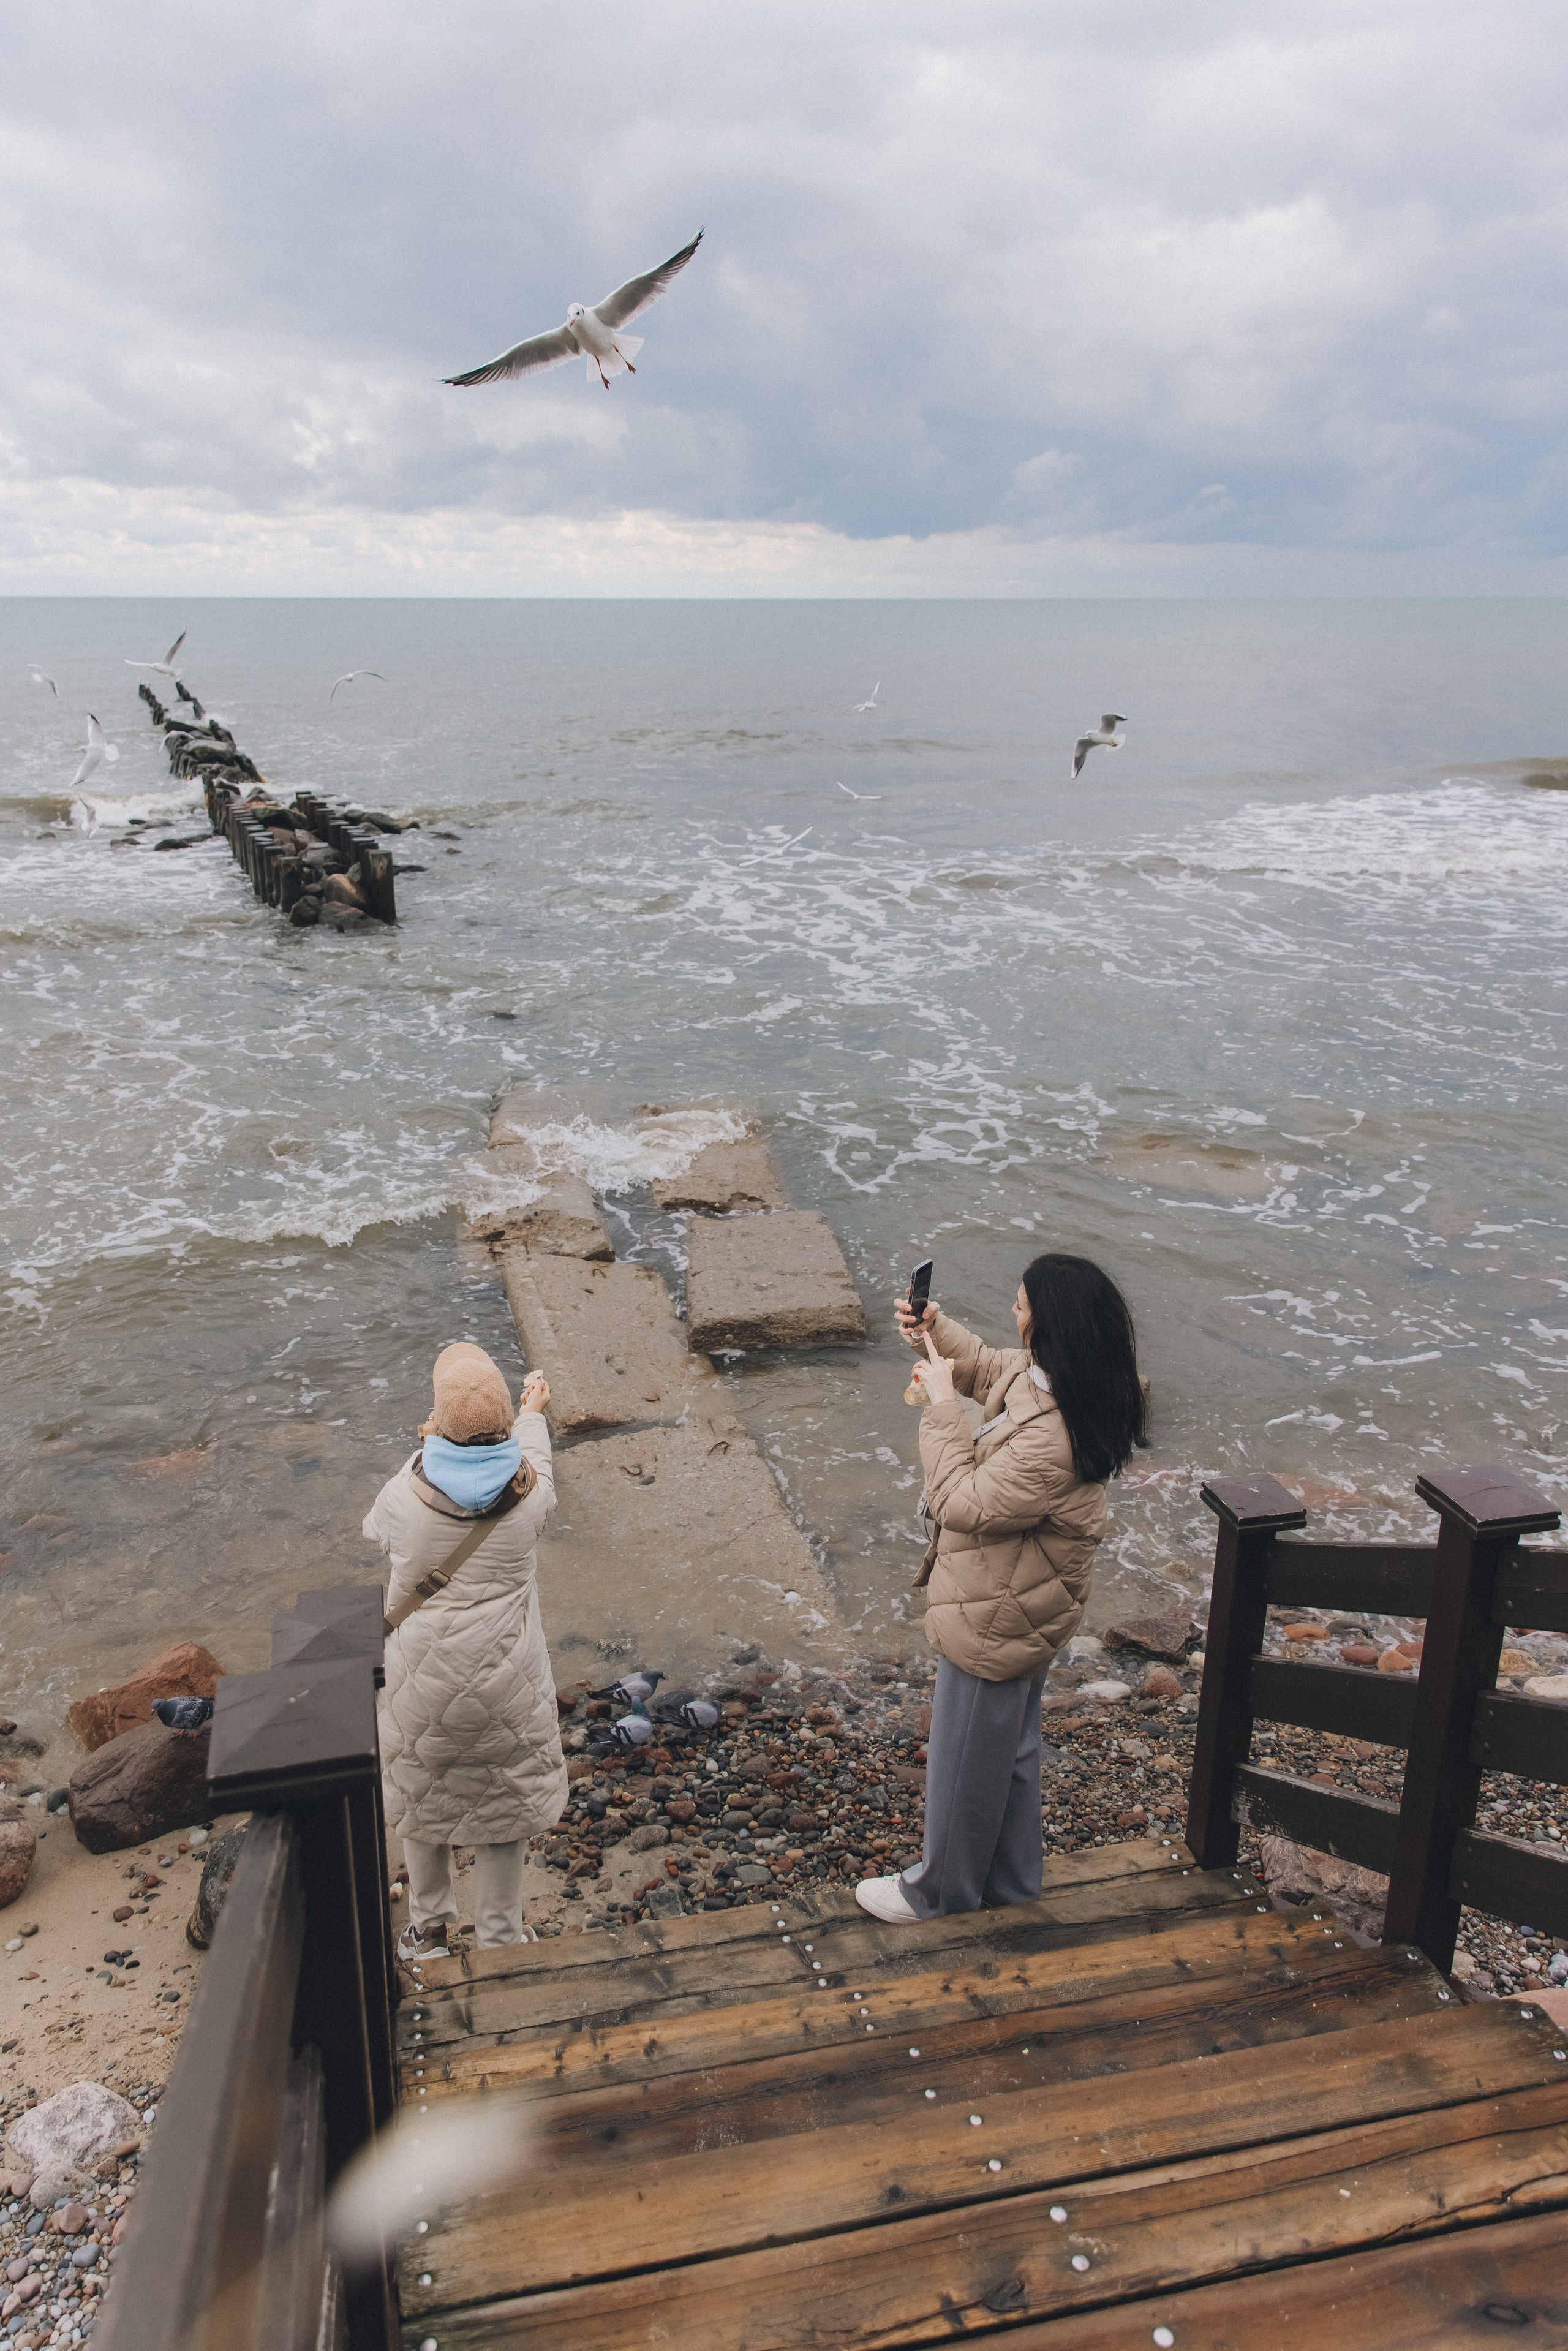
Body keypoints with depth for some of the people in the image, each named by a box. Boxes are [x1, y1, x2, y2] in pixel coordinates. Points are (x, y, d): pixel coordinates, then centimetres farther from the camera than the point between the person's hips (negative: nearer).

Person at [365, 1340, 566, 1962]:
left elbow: (375, 1530, 6)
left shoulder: (406, 1497, -19)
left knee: (422, 1795, 22)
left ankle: (427, 1930, 39)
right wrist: (533, 1413, 30)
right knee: (502, 1799, 17)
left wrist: (423, 1451, 17)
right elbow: (531, 1462, 10)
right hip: (506, 1683, 0)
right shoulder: (529, 1498, -16)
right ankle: (500, 1940, 30)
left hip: (426, 1678, 0)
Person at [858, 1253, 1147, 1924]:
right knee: (1011, 1748, 27)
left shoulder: (1051, 1441, -38)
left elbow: (963, 1504, -29)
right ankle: (1010, 1878, 48)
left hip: (996, 1620, -10)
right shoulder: (1035, 1372, -8)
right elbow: (984, 1366, 13)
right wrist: (935, 1330, -4)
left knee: (966, 1760, 15)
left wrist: (941, 1405, -25)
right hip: (1019, 1604, 10)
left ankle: (943, 1889, 39)